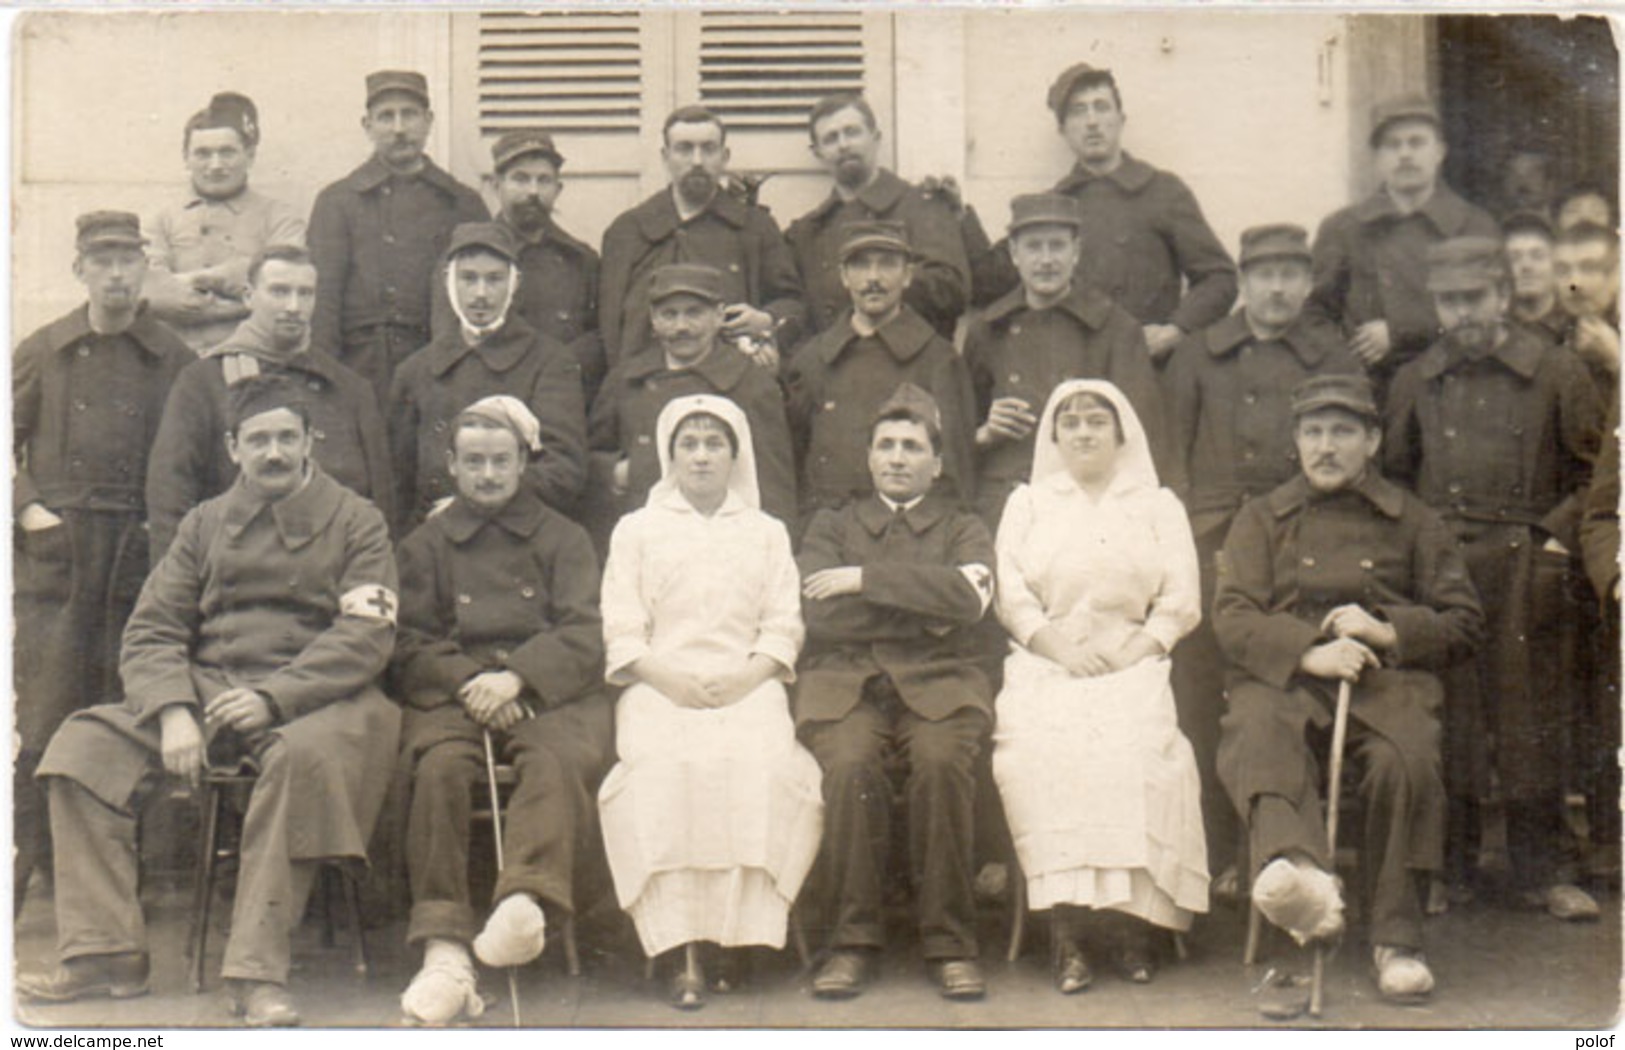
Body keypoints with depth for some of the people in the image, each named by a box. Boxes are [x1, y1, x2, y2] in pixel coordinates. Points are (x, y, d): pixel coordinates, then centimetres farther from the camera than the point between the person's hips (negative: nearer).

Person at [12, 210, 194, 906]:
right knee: (43, 708, -4)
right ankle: (28, 849, 3)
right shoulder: (41, 353, 10)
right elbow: (7, 441, 13)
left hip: (140, 555, 0)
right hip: (54, 554, 0)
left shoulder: (173, 360, 8)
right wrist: (28, 508, -1)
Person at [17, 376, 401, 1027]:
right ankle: (104, 954, -14)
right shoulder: (207, 522, 16)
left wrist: (272, 698, -21)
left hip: (312, 698, -4)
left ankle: (257, 974, -33)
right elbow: (151, 630, 9)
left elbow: (364, 638, -8)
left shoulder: (356, 522, 4)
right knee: (85, 744, -16)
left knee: (304, 756, -38)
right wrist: (172, 711, -11)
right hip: (207, 688, 4)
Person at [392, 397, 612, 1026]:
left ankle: (525, 903, -58)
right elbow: (410, 646, 11)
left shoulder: (562, 538, 21)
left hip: (550, 694, 0)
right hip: (452, 694, 0)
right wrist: (469, 682, -10)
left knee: (557, 761, -36)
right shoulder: (424, 545, 23)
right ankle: (444, 951, -43)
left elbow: (584, 636, 6)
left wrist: (515, 678, -13)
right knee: (439, 767, -33)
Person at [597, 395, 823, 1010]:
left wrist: (744, 679, -8)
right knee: (665, 768, -32)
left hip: (746, 686, 1)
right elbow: (621, 633, 9)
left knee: (761, 764, -32)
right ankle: (683, 949, -32)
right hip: (660, 685, -1)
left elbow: (783, 629, 12)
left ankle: (735, 932, -24)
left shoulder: (767, 532, 24)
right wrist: (671, 680, -9)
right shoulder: (637, 530, 21)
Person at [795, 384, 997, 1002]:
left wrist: (863, 578, -6)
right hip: (846, 682, 0)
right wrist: (924, 606, -1)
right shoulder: (831, 527, 21)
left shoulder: (963, 530, 19)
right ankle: (852, 940, -19)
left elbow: (966, 600, -6)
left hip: (938, 682, 0)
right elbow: (821, 615, 1)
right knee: (849, 764, -32)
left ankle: (950, 943, -21)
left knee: (942, 760, -32)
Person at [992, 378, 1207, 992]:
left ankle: (1131, 919, -26)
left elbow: (1181, 601, 9)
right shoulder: (1026, 503, 22)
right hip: (1045, 664, 0)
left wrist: (1138, 648, -8)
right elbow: (1010, 596, 9)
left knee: (1137, 750, -32)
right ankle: (1066, 923, -31)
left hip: (1133, 665, 0)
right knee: (1043, 750, -31)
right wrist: (1057, 644, -8)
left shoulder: (1159, 505, 21)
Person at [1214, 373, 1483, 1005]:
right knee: (1256, 738, -36)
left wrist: (1386, 632, -5)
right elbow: (1232, 616, 7)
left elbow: (1463, 621, 15)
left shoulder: (1412, 521, 21)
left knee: (1405, 761, -34)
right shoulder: (1263, 518, 21)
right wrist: (1308, 651, -12)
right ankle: (1299, 870, -63)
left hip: (1386, 675, 0)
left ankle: (1397, 938, -23)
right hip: (1283, 676, 0)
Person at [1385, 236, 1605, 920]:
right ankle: (1448, 869, 11)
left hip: (1524, 572, -2)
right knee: (1443, 717, 2)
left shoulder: (1557, 374, 3)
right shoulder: (1416, 381, 11)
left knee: (1530, 720, 2)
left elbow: (1598, 472, 6)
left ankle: (1537, 871, 13)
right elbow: (1391, 473, 20)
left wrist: (1557, 536, -5)